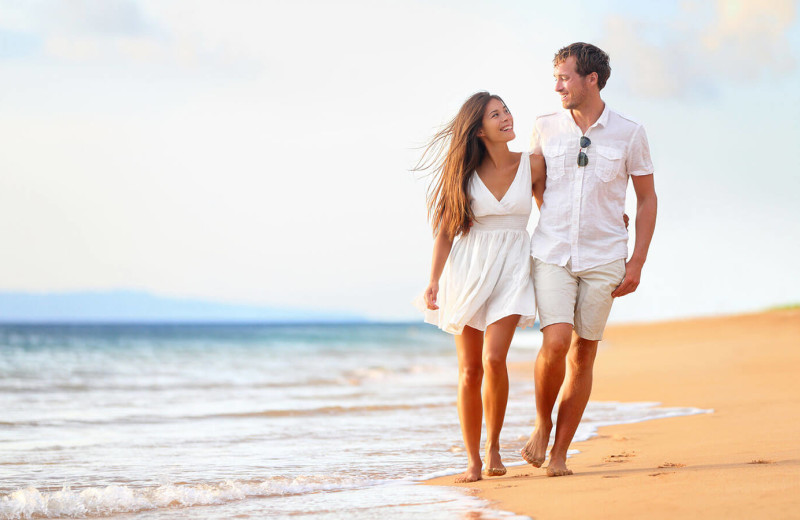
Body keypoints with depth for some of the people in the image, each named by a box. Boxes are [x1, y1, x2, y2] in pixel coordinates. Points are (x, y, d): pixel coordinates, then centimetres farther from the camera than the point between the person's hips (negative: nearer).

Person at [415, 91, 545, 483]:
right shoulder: (464, 172, 0)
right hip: (467, 269, 0)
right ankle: (472, 461, 11)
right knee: (469, 370, -1)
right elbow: (446, 231, 2)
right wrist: (433, 282, -5)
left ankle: (493, 446, 1)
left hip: (512, 269, 0)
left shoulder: (532, 165, 2)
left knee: (493, 359, -19)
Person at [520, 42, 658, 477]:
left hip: (603, 259, 0)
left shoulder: (628, 134, -1)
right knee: (556, 343, -17)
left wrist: (637, 262, 0)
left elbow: (647, 199, 7)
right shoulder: (545, 129, 3)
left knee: (583, 355, 2)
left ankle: (559, 453, 10)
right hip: (551, 256, 0)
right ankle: (542, 423, 8)